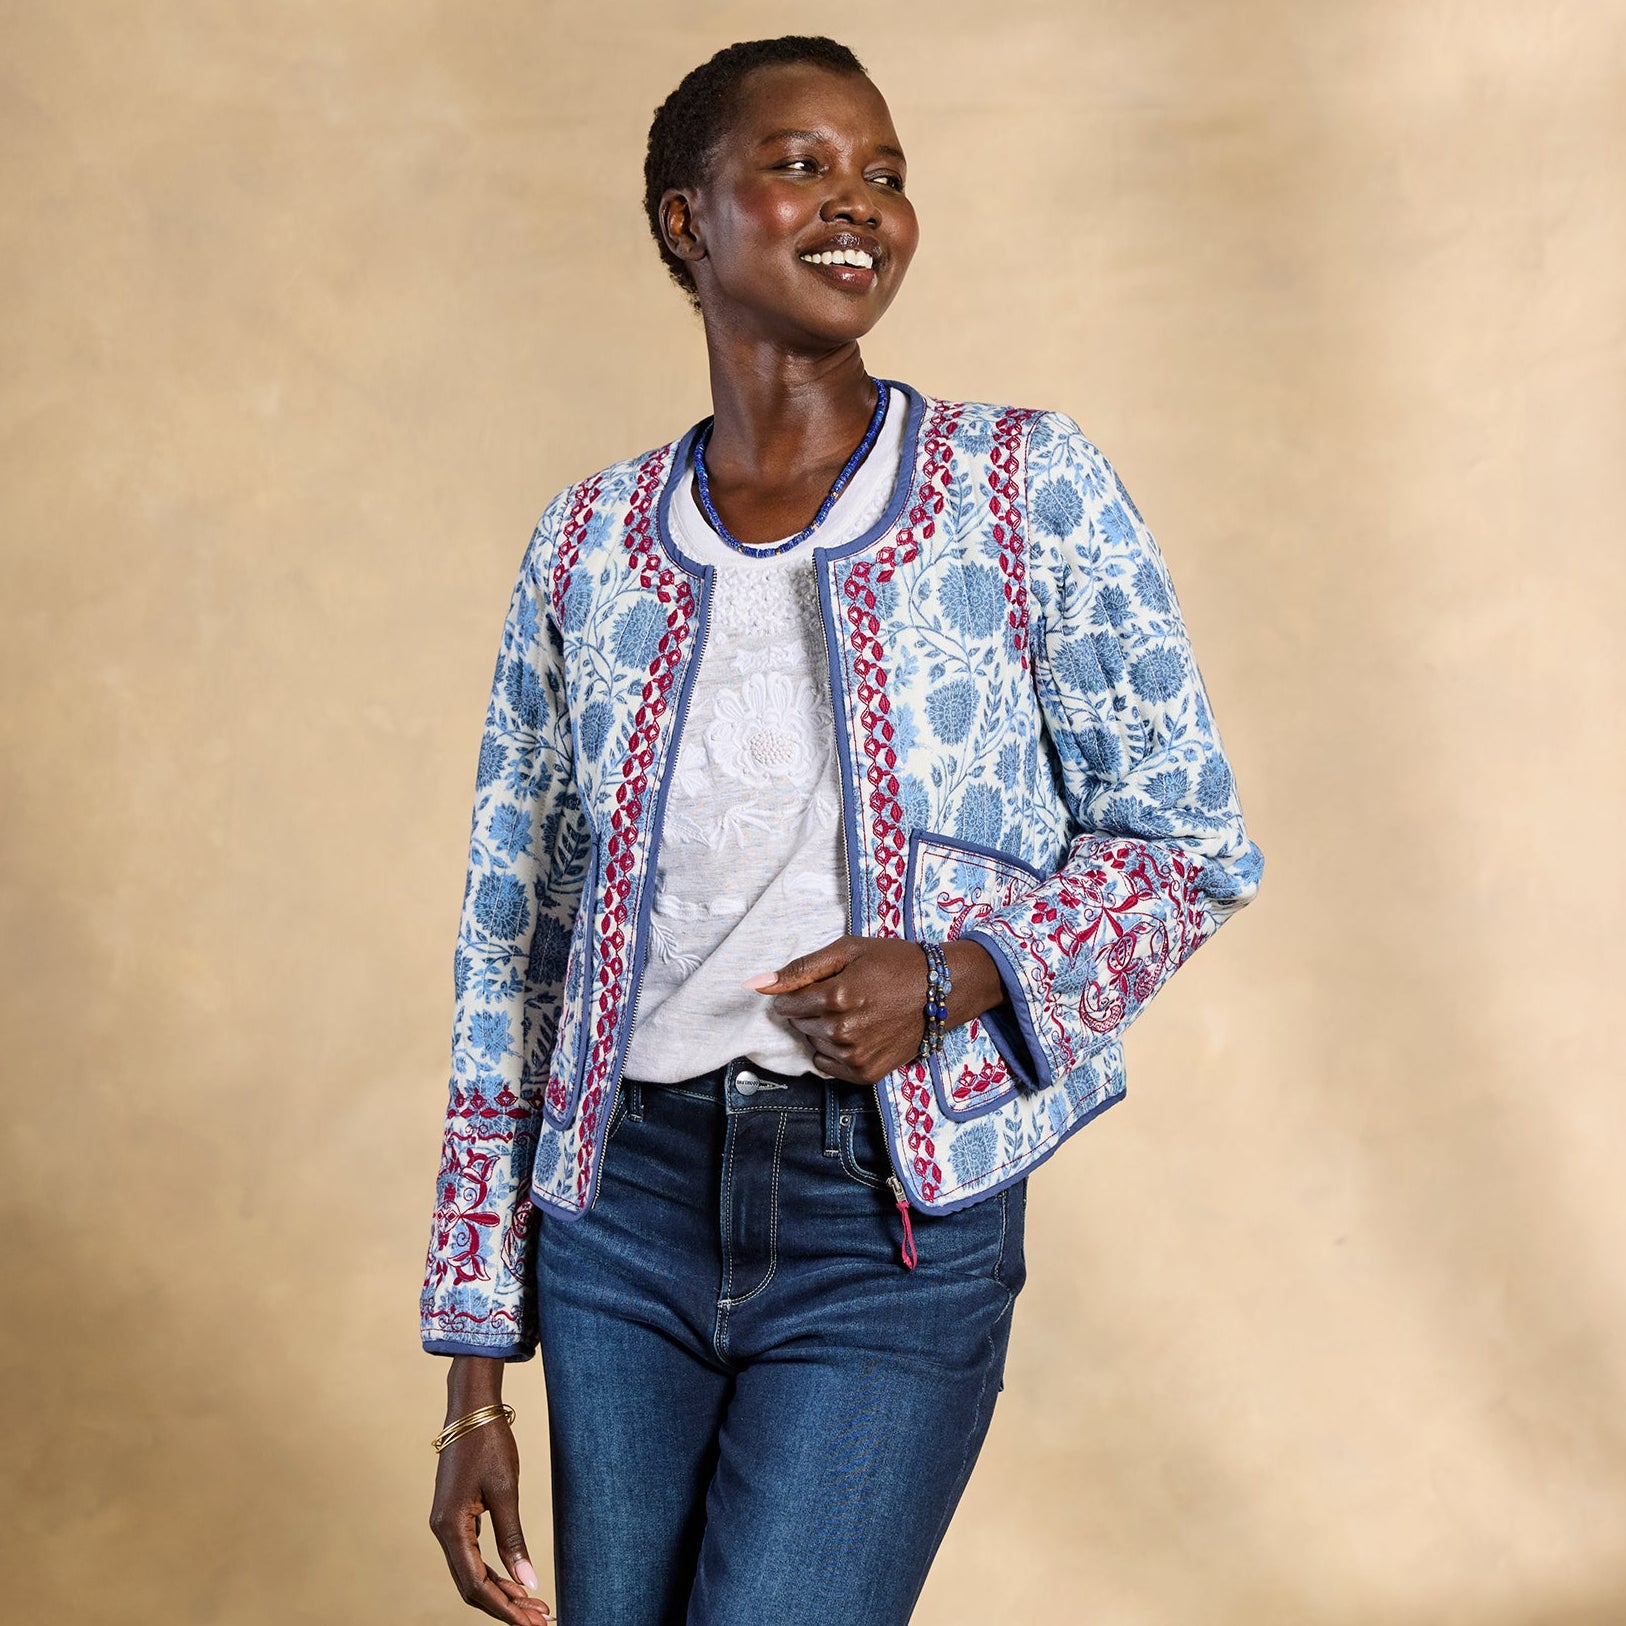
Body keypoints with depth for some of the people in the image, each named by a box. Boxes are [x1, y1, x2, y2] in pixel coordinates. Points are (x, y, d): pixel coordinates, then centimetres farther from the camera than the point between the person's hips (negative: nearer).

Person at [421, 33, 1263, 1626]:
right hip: (625, 1212, 3)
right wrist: (474, 1375, 6)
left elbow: (1192, 841, 2)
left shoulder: (1030, 488, -3)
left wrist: (953, 978, -17)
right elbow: (509, 956, 7)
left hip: (897, 1232, -3)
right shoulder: (588, 543, 4)